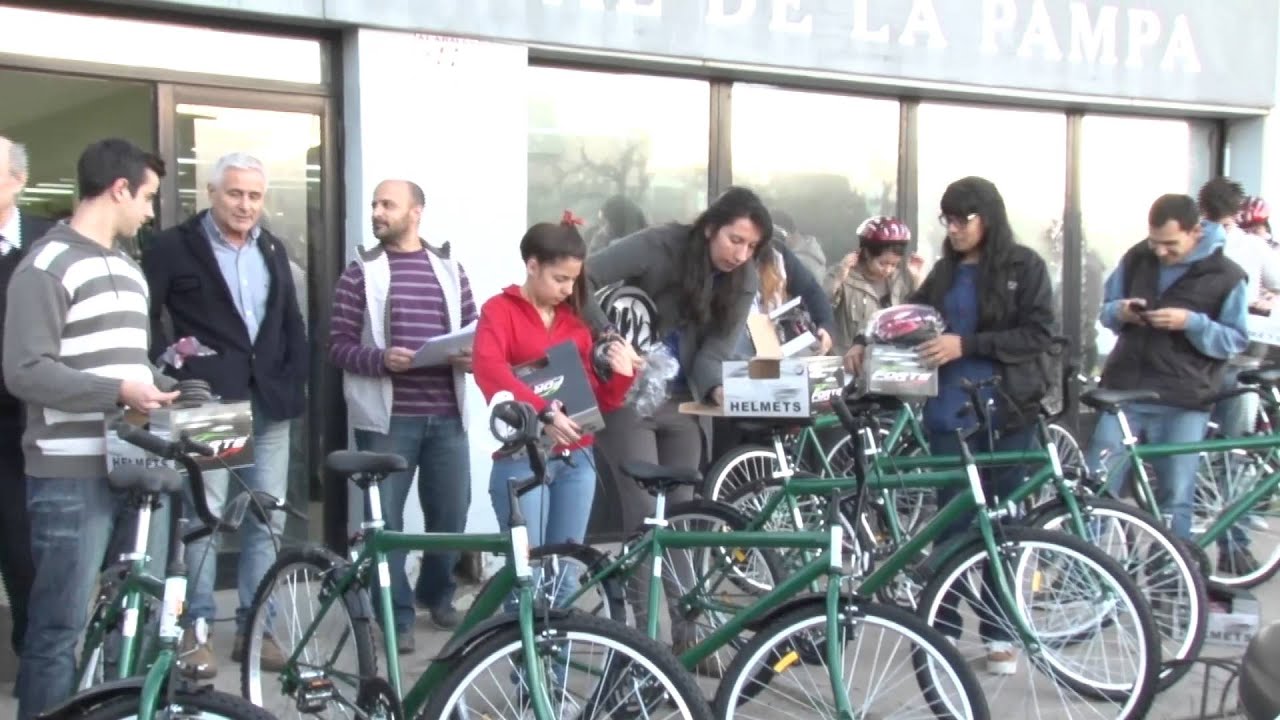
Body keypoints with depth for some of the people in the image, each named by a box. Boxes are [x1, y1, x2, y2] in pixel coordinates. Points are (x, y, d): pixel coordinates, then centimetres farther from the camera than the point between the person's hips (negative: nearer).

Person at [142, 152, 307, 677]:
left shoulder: (272, 249, 16)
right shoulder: (176, 246, 0)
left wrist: (295, 384, 7)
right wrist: (170, 377, -8)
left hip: (269, 403, 5)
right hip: (208, 402, -5)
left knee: (268, 518, 5)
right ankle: (197, 630, 6)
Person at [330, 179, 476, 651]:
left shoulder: (449, 269, 10)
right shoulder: (361, 273, 2)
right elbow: (339, 346, -2)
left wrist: (472, 356, -9)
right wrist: (381, 359, -20)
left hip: (447, 415, 3)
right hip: (387, 416, -2)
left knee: (452, 512, 9)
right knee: (385, 517, 1)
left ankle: (437, 594, 32)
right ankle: (396, 615, 13)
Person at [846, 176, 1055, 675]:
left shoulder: (1024, 266, -2)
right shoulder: (946, 271, 11)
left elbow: (1039, 334, -10)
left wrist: (966, 345, -19)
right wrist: (868, 344, -1)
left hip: (1006, 413, -3)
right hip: (950, 413, 3)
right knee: (952, 521, 5)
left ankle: (999, 633, 15)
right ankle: (945, 626, 16)